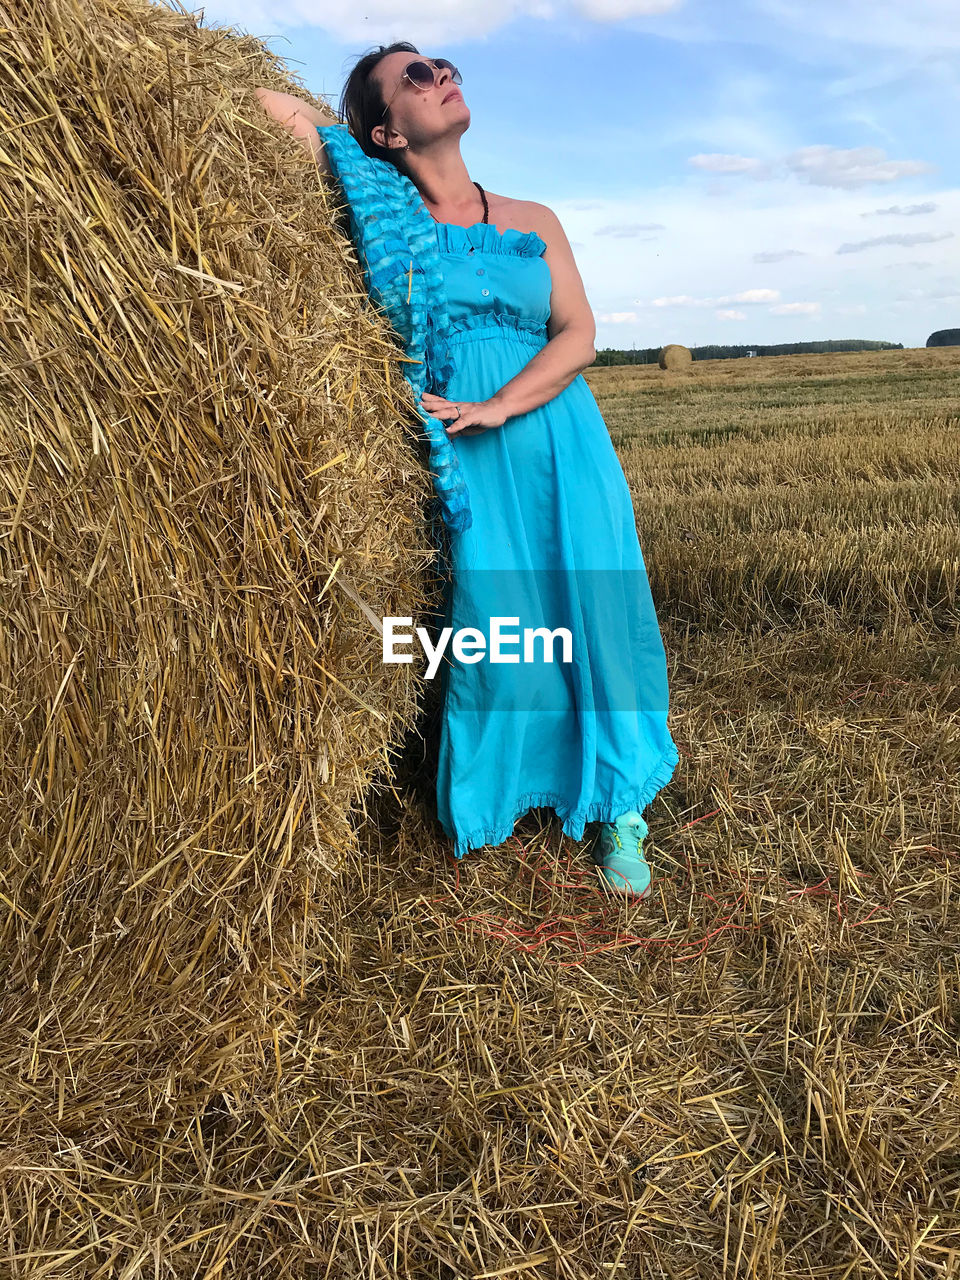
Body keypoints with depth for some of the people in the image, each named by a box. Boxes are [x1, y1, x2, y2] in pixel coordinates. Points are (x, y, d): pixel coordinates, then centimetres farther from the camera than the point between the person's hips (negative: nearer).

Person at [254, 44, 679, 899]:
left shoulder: (533, 220, 14)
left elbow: (578, 334, 1)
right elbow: (273, 104, -1)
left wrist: (499, 406, -12)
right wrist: (327, 130, 11)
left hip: (559, 437, 3)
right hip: (465, 458, -2)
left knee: (593, 618, -2)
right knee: (492, 627, -5)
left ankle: (619, 813, 14)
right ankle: (486, 808, 19)